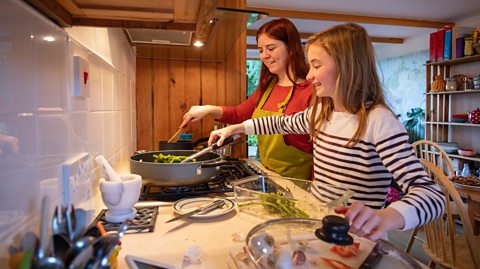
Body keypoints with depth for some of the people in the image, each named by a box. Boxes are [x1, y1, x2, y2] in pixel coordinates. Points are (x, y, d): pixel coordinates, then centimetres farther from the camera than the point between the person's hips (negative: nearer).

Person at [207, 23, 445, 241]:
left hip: (356, 240, -5)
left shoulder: (378, 121, -18)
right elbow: (284, 123, 23)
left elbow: (432, 194, -23)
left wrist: (386, 218, -43)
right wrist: (237, 128, 19)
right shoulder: (321, 113, 4)